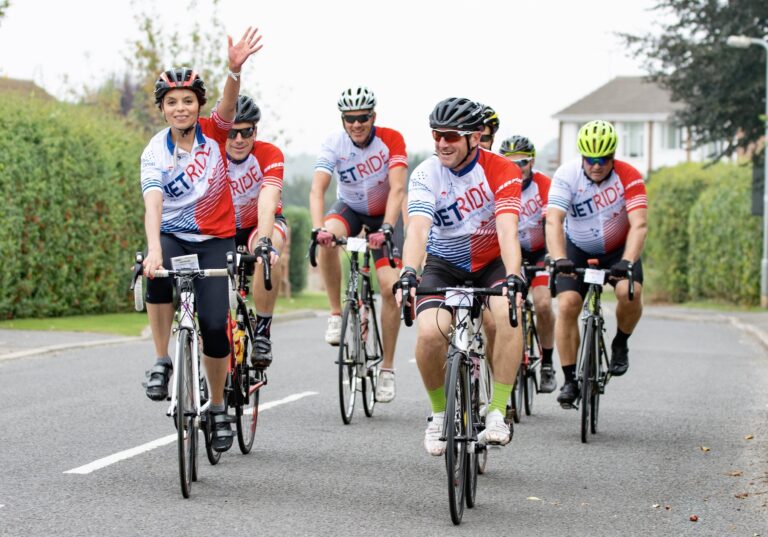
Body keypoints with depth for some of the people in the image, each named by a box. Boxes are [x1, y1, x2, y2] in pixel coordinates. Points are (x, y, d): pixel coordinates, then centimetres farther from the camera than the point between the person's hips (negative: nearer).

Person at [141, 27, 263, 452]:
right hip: (172, 236, 0)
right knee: (158, 276, -35)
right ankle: (162, 363, -17)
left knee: (215, 324, -13)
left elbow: (229, 103, -29)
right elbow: (153, 205, -26)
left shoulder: (213, 132, -7)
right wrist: (153, 250, -43)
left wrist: (236, 69, -50)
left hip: (215, 239, 0)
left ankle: (218, 408, 7)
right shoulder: (155, 153, -12)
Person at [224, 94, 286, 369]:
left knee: (270, 258, -36)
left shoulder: (269, 155, -26)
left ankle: (262, 331, -22)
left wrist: (265, 242, -58)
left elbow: (267, 202, -40)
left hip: (261, 223, -2)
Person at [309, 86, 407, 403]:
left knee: (391, 286, -15)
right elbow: (317, 189, -31)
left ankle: (387, 369, -3)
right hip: (350, 208, 1)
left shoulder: (391, 140, -24)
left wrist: (385, 229, -48)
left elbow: (397, 189, -33)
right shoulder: (334, 144, -21)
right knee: (328, 239, -35)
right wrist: (318, 228, -49)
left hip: (385, 213, -1)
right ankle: (336, 314, -18)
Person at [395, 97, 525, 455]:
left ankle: (497, 413, -22)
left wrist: (513, 278, -46)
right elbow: (418, 227, -30)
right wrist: (408, 273, -48)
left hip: (493, 261, -1)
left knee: (508, 314, -32)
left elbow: (507, 230, -30)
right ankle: (439, 414, 2)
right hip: (444, 264, 1)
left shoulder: (501, 171, -18)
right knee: (430, 333, -24)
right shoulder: (425, 175, -16)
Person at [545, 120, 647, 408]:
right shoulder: (566, 175, -22)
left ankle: (620, 344, 2)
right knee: (567, 305, -18)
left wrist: (627, 262, -48)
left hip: (619, 248, -1)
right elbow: (553, 221, -32)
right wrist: (559, 260, -48)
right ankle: (570, 380, -7)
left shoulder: (629, 177, -23)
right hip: (577, 250, 1)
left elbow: (639, 224, -32)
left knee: (630, 292, -28)